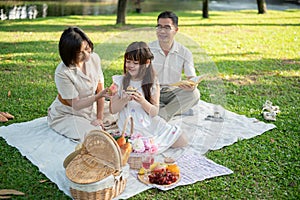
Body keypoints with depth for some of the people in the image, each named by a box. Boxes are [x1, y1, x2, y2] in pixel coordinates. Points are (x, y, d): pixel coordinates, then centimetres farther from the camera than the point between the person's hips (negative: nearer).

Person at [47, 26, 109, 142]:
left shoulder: (94, 58, -10)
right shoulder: (62, 73, -27)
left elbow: (100, 88, -4)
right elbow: (76, 105, -22)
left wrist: (99, 118, -6)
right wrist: (98, 96, -37)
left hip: (90, 110, 5)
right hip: (66, 115, -5)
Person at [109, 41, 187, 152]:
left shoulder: (152, 83, -2)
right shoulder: (119, 82, -3)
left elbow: (155, 112, -4)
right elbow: (113, 110, -3)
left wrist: (142, 101, -23)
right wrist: (125, 100, -22)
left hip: (151, 125, 2)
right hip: (130, 128, -2)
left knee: (182, 143, -3)